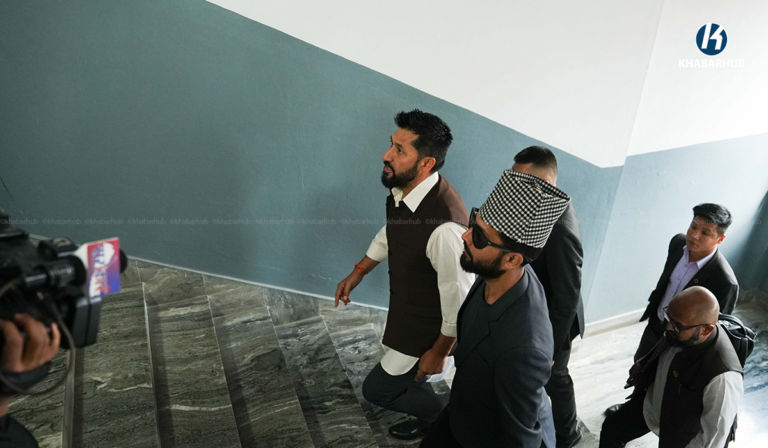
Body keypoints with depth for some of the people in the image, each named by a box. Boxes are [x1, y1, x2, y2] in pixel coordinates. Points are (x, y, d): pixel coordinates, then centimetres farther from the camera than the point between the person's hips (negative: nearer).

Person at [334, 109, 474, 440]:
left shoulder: (444, 226, -39)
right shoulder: (402, 191, -12)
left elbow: (458, 298, -27)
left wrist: (439, 352, -14)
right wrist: (358, 273, 14)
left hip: (428, 330, -8)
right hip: (406, 314, 8)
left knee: (377, 389, 9)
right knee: (404, 379, 29)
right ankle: (429, 417, 59)